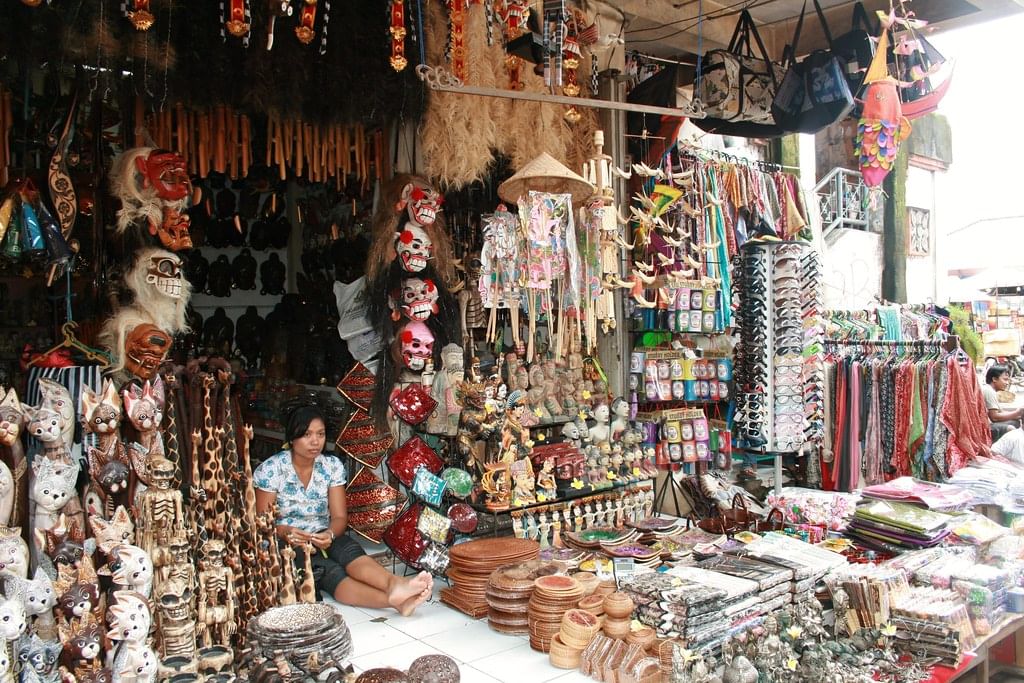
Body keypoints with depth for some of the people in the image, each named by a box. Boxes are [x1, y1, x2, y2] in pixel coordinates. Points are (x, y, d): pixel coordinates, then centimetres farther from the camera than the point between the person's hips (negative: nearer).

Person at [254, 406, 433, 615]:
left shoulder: (332, 466, -1)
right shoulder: (271, 469, -8)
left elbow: (340, 517, -3)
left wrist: (329, 534, -27)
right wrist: (285, 532, -30)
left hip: (322, 538, 3)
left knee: (349, 550, -33)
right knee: (328, 570, -34)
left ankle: (395, 584, -63)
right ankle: (394, 599, -58)